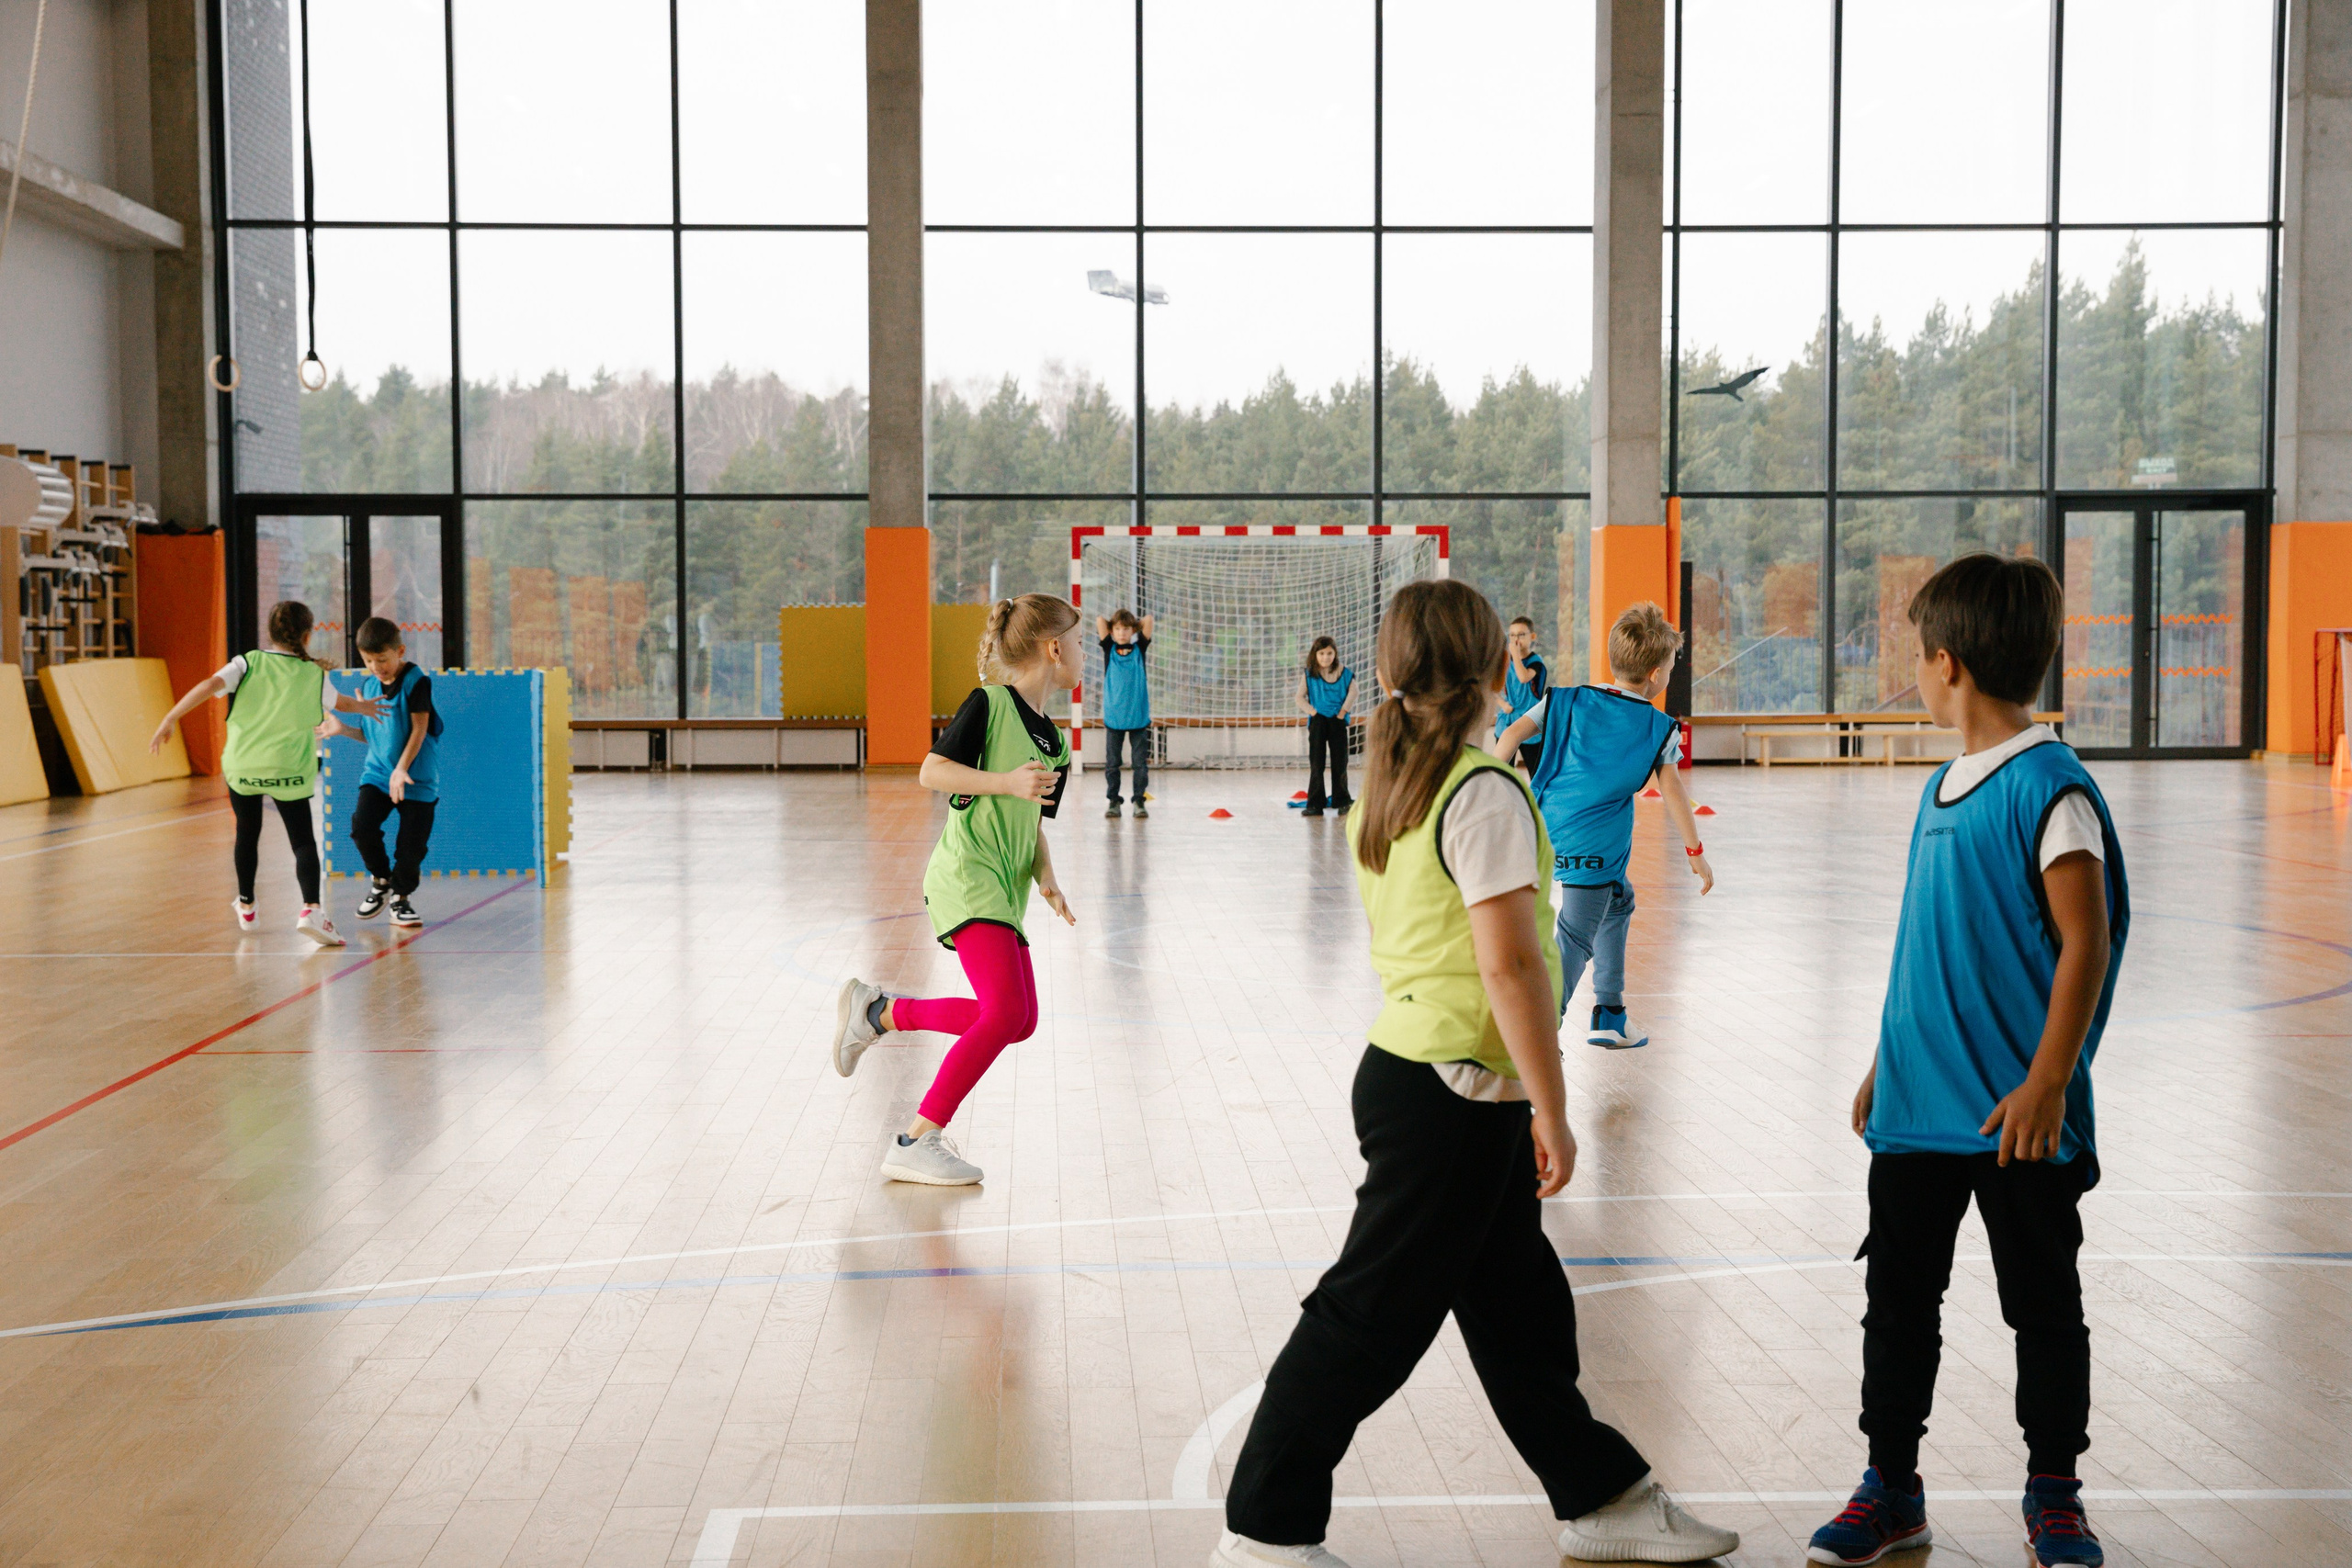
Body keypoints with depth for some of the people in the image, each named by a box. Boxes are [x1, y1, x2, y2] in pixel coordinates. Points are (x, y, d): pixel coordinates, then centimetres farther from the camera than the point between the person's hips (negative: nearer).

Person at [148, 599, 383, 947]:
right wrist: (363, 707, 47)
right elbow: (343, 702, 25)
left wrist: (169, 720, -12)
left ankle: (246, 907, 35)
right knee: (303, 841, 0)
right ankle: (311, 908, -21)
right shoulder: (314, 675, 4)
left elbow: (208, 687, -15)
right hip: (289, 770, -1)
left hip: (242, 765, 2)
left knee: (247, 834, 21)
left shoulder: (248, 664, 1)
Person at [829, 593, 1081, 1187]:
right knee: (1007, 1012, -20)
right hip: (967, 876, -9)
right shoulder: (990, 703, -6)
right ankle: (915, 1143, -14)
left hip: (1004, 890, 9)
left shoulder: (1054, 743, 17)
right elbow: (932, 771, -10)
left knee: (1018, 1021, 8)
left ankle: (881, 1011, 21)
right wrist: (1007, 782, -21)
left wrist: (1046, 877, 3)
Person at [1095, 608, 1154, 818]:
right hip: (1113, 716, 0)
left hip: (1138, 716, 0)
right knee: (1112, 763, 5)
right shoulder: (1109, 649, 4)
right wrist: (1110, 625, 14)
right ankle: (1113, 801, 13)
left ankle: (1139, 801, 7)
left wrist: (1134, 625, 12)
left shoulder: (1139, 649, 4)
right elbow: (1099, 620, -2)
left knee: (1140, 762, 1)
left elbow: (1148, 619, -2)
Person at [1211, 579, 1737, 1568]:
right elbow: (1511, 964, -22)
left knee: (1519, 1302, 18)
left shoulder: (1387, 786, 8)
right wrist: (1552, 1112, -16)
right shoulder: (1485, 792, -18)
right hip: (1453, 1098, -9)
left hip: (1407, 1068, 9)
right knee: (1372, 1318, 1)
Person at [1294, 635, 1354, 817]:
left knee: (1340, 764, 3)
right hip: (1318, 722, 0)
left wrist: (1343, 710, -8)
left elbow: (1353, 692, -2)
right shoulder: (1309, 674, 0)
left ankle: (1342, 802, 11)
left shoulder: (1344, 673, 0)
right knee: (1316, 764, 1)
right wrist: (1311, 711, -9)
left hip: (1337, 721, 0)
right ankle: (1315, 804, 4)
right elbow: (1299, 697, 0)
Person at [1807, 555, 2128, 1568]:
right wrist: (1887, 1063, 19)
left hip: (2016, 1114, -7)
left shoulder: (2049, 788, -13)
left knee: (2042, 1304, 9)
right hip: (1918, 1104, 7)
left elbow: (2086, 944, -16)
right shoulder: (1942, 786, 11)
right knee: (1898, 1295, 11)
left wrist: (2048, 1084, -19)